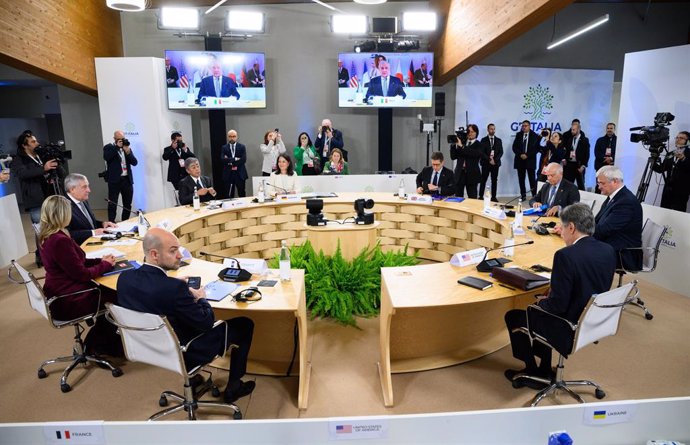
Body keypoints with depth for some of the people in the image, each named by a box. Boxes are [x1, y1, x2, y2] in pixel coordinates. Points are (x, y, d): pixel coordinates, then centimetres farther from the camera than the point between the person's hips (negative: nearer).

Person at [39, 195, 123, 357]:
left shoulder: (47, 237, 4)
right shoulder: (60, 240, -27)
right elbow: (82, 274, -21)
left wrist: (100, 260, 4)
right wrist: (105, 265, -6)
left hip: (60, 293, 9)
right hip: (68, 302, -9)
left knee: (107, 290, 11)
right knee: (117, 296, 3)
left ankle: (94, 343, 21)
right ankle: (101, 345, 22)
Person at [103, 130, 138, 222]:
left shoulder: (128, 148, 15)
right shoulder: (108, 147, 3)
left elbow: (135, 162, 4)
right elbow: (106, 157, -18)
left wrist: (128, 152, -10)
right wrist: (117, 147, -15)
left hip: (127, 179, 5)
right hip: (114, 180, -4)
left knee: (127, 204, 9)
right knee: (112, 204, -5)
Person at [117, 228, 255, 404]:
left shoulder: (125, 277, -14)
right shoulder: (174, 288, -35)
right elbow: (206, 322, -21)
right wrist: (201, 299, -3)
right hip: (184, 354, -7)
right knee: (244, 325, 9)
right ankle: (233, 388, 25)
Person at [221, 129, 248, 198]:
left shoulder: (242, 147, 5)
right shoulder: (224, 148, 6)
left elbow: (243, 159, -9)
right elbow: (222, 159, -9)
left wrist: (230, 162, -9)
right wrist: (235, 159, -14)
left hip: (240, 174, 0)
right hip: (228, 174, 0)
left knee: (242, 194, 5)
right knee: (229, 195, 2)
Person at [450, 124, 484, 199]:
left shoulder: (478, 145, 2)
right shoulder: (462, 142, 10)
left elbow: (474, 154, -19)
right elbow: (453, 157, 4)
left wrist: (461, 146, -22)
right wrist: (454, 145, -8)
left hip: (472, 174, -3)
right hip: (460, 173, 3)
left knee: (472, 198, 1)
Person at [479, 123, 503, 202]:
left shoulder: (498, 140, 11)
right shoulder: (483, 140, 3)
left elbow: (501, 152, 4)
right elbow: (482, 152, -5)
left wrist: (495, 160, -11)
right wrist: (489, 159, -14)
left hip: (496, 163, 2)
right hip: (486, 163, -2)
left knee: (494, 180, 4)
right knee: (483, 180, -3)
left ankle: (493, 197, 8)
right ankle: (481, 196, 0)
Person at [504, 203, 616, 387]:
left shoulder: (566, 255, -26)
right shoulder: (608, 250, -3)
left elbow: (558, 305, -24)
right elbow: (591, 288, 8)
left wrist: (542, 301, -2)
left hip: (570, 329, -8)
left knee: (513, 317, 13)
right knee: (541, 309, 30)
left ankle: (532, 372, 28)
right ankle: (544, 370, 34)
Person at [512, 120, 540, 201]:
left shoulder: (535, 136, 1)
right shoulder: (518, 135, 9)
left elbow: (536, 148, -3)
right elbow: (514, 147, 5)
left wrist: (527, 155, -13)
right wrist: (520, 154, -10)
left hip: (530, 160, -3)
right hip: (520, 160, 3)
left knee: (532, 179, -5)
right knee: (521, 179, 4)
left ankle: (534, 196, 0)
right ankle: (523, 195, 12)